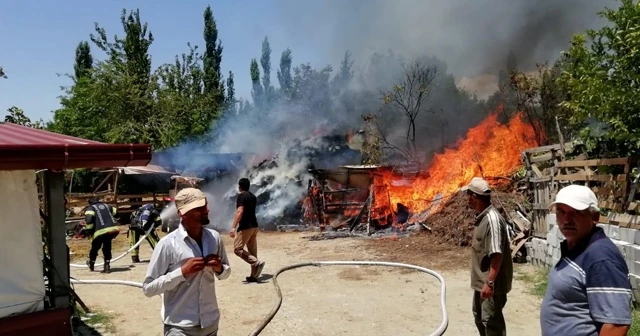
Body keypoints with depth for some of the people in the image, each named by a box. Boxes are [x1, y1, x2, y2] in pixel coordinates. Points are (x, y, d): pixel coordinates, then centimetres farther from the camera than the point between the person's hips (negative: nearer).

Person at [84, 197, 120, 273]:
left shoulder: (90, 208, 12)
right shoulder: (107, 206, 26)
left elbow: (89, 219, -7)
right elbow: (116, 212, 28)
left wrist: (88, 231, -1)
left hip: (101, 231, -3)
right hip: (114, 229, 3)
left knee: (95, 248, 21)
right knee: (107, 247, 22)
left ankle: (91, 263, 40)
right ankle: (107, 266, 15)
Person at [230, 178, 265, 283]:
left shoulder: (241, 196, -11)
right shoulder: (253, 196, 14)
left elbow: (240, 212, -23)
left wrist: (233, 227, -27)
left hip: (245, 227, -8)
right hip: (254, 226, 9)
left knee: (237, 249, -2)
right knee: (252, 251, 11)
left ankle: (257, 263, -17)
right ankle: (254, 275, 12)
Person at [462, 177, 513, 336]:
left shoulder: (492, 219, -24)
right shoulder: (482, 217, 7)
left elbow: (497, 254, -28)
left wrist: (490, 282, -28)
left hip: (492, 284, -10)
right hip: (481, 281, 10)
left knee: (491, 321, -1)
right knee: (479, 316, 22)